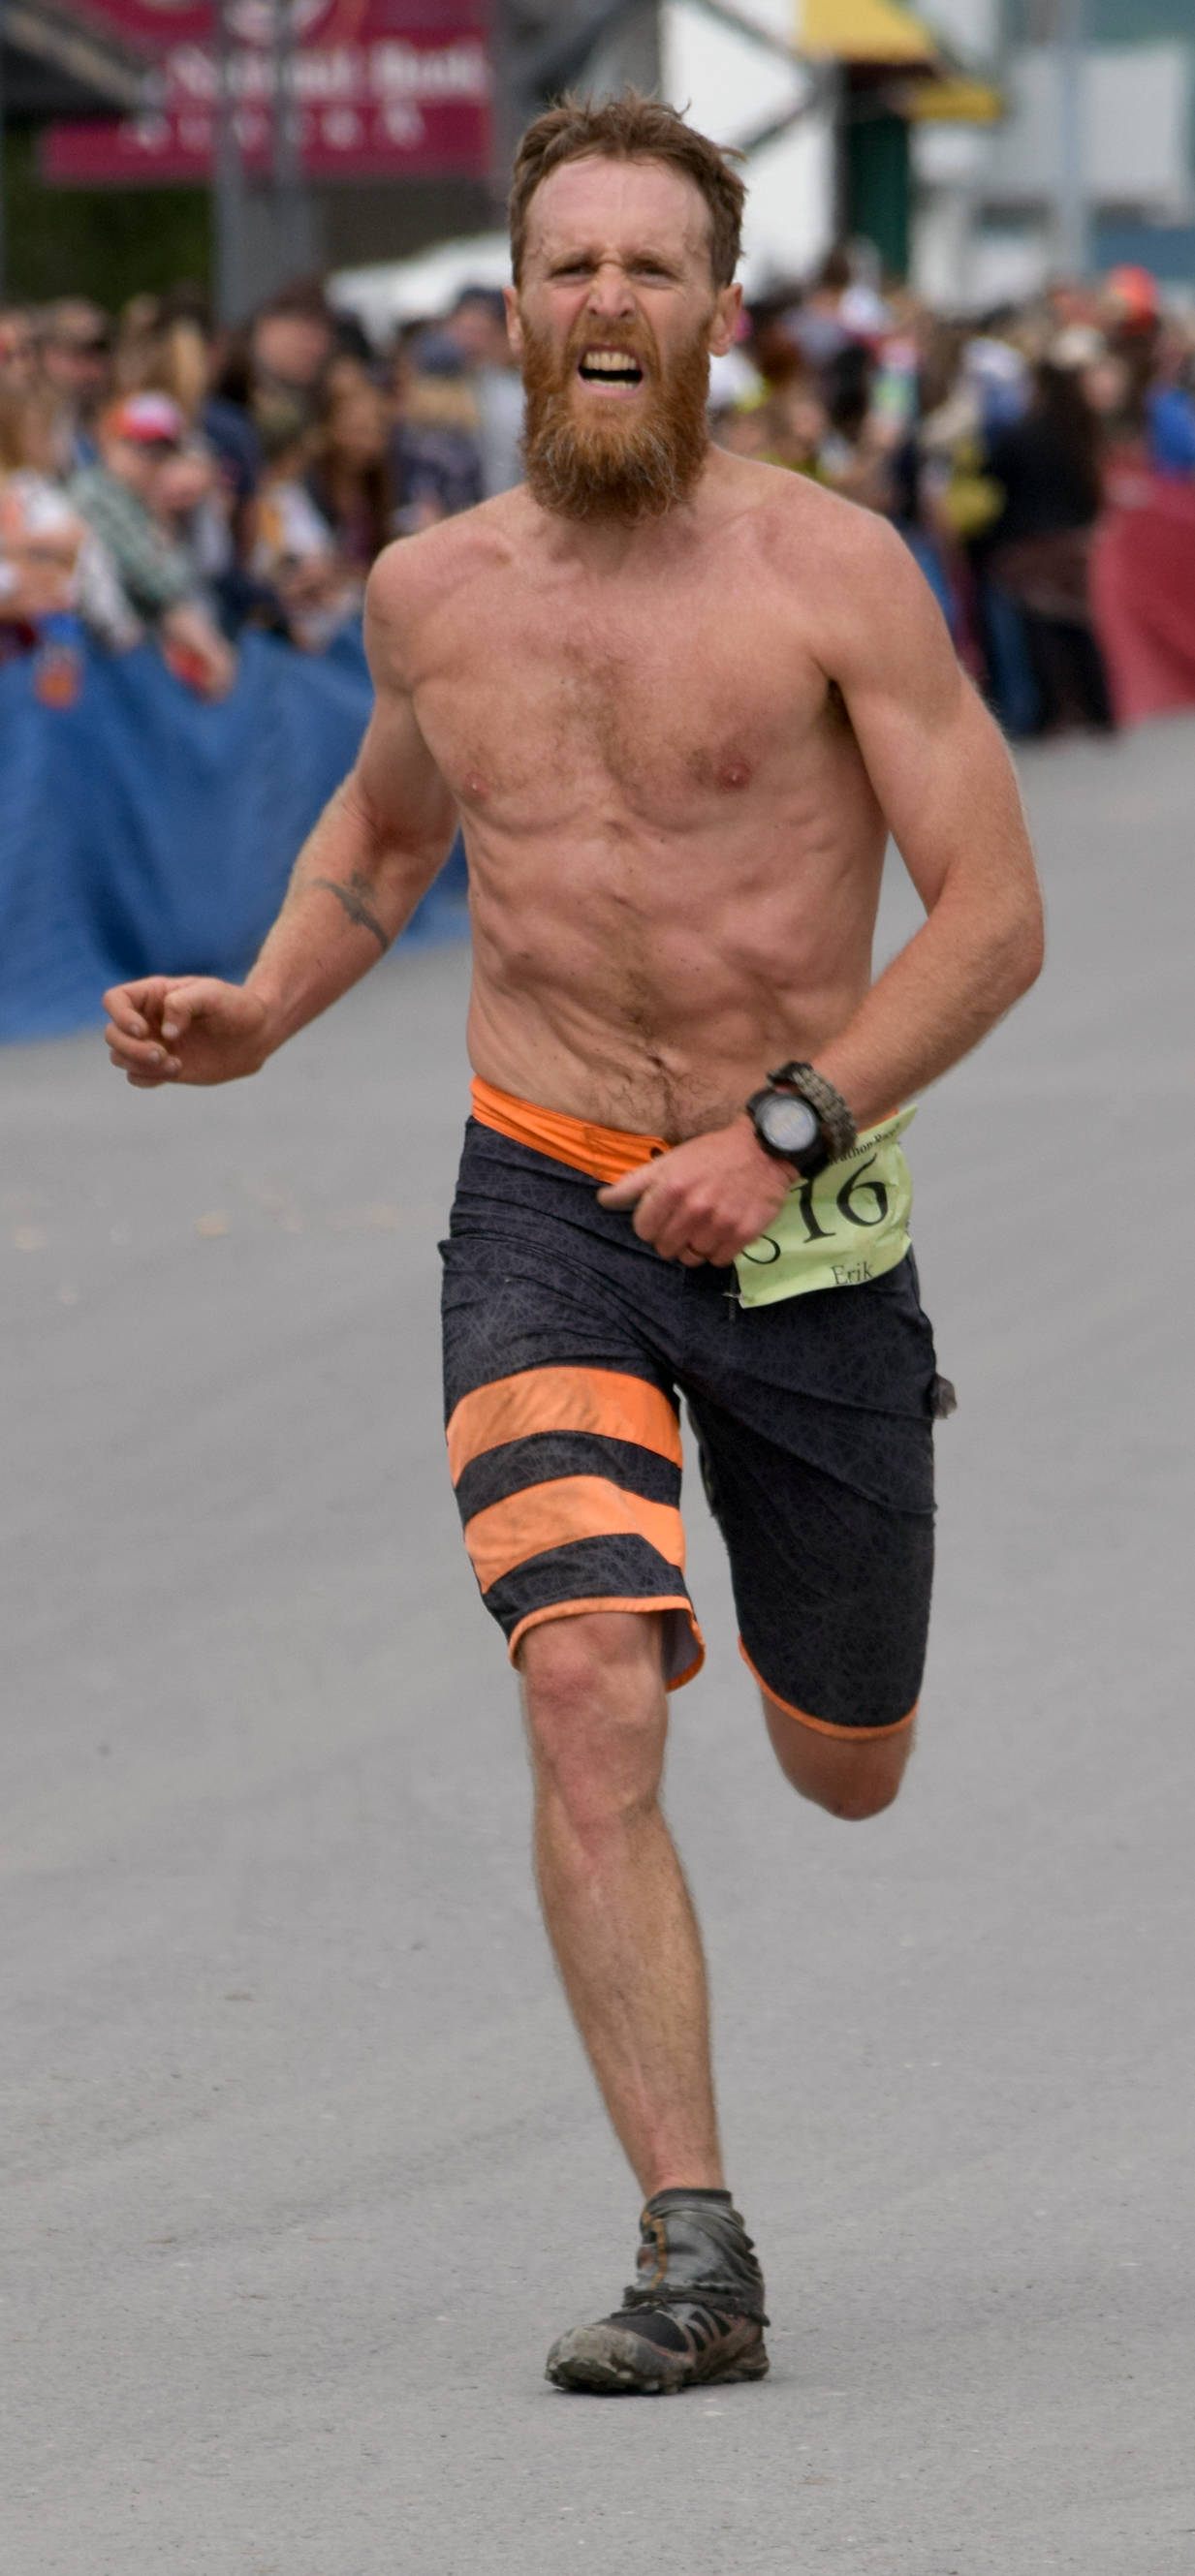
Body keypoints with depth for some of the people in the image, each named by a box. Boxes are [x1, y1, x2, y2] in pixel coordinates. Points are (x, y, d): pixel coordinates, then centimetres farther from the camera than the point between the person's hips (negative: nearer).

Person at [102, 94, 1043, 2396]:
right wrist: (257, 1017, 6)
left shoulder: (828, 569, -9)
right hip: (544, 1214, 1)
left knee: (844, 1772, 17)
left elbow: (995, 913, -11)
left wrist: (785, 1130, -20)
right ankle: (693, 2258, -20)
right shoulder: (433, 592, 3)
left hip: (805, 1230, -1)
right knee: (592, 1703, -22)